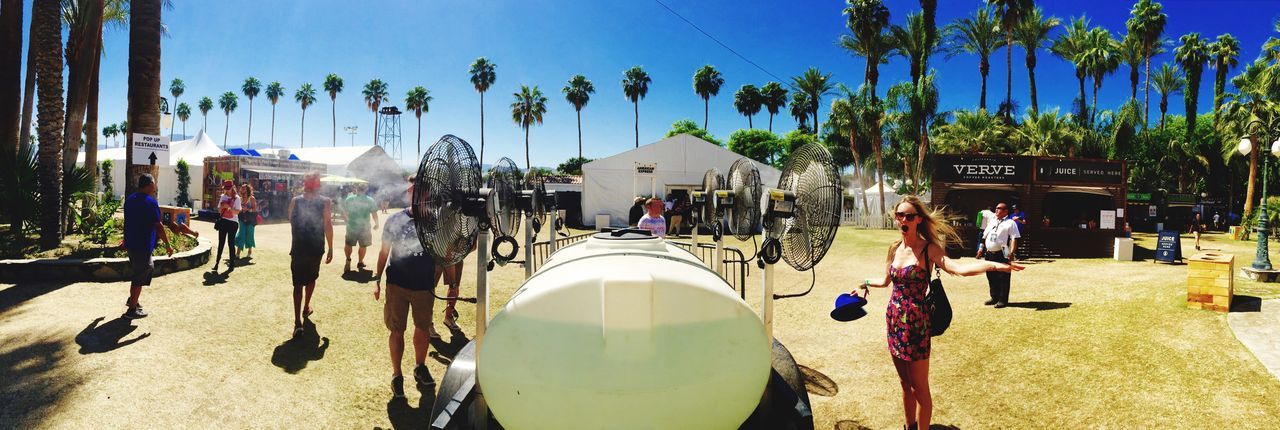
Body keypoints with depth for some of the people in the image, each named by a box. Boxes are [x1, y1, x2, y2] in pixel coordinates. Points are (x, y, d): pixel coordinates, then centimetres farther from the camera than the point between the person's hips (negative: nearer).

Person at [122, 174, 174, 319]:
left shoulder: (130, 199, 9)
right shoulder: (150, 202, -17)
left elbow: (128, 220, 18)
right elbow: (158, 226, -18)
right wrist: (168, 245, -11)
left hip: (130, 243, 9)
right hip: (143, 246, -9)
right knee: (140, 277, 0)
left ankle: (132, 299, 30)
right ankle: (132, 310, 6)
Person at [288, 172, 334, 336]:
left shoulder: (295, 201, -2)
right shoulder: (325, 202, -7)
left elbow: (291, 221, 7)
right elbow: (328, 225, -10)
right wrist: (330, 249, -5)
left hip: (298, 247, 0)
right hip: (316, 248, 0)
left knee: (298, 283, 0)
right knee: (311, 278, 24)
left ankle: (298, 322, -9)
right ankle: (306, 309, 38)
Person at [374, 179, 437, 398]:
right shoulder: (395, 220, -3)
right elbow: (384, 251, 4)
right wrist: (377, 279, 1)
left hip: (425, 286, 1)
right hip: (397, 285, -1)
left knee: (422, 328, 13)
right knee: (397, 331, 5)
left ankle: (420, 368, 34)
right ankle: (396, 375, 20)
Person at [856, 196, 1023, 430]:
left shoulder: (928, 249, -12)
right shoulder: (895, 248, 6)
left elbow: (957, 267, -32)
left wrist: (993, 265, -49)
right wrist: (865, 283, 38)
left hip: (915, 323, -6)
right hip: (894, 320, 6)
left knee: (919, 388, 4)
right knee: (905, 384, 19)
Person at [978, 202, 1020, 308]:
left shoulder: (1010, 223, -2)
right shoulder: (992, 223, 19)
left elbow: (1014, 238, -10)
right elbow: (985, 236, 23)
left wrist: (1012, 252, -21)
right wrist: (981, 248, 13)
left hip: (1002, 255, -7)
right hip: (989, 254, 7)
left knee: (1003, 278, -3)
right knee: (991, 277, 12)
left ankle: (1003, 300, 4)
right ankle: (994, 298, 23)